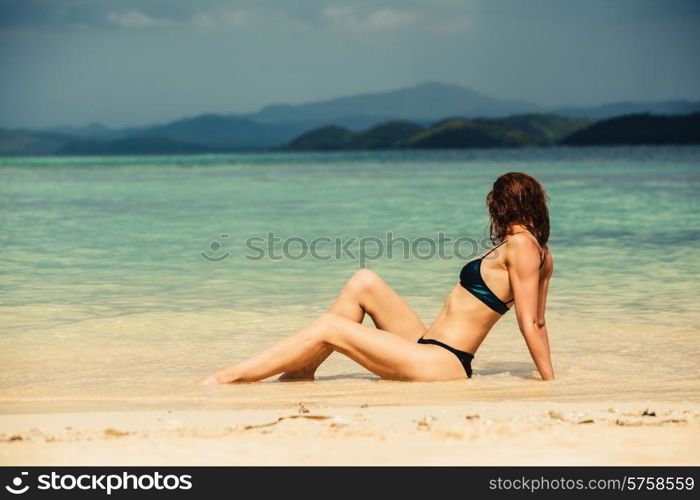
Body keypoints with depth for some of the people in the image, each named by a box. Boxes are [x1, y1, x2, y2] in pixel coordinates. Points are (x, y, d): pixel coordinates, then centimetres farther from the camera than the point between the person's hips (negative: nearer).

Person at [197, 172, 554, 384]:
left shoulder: (521, 245, -13)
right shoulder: (540, 255, 14)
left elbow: (530, 323, -16)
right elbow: (538, 323, 13)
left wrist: (550, 384, -17)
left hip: (441, 365, -9)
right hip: (429, 350, 9)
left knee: (328, 329, -11)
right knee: (365, 282, 6)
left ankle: (225, 379, -5)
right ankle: (301, 373, 6)